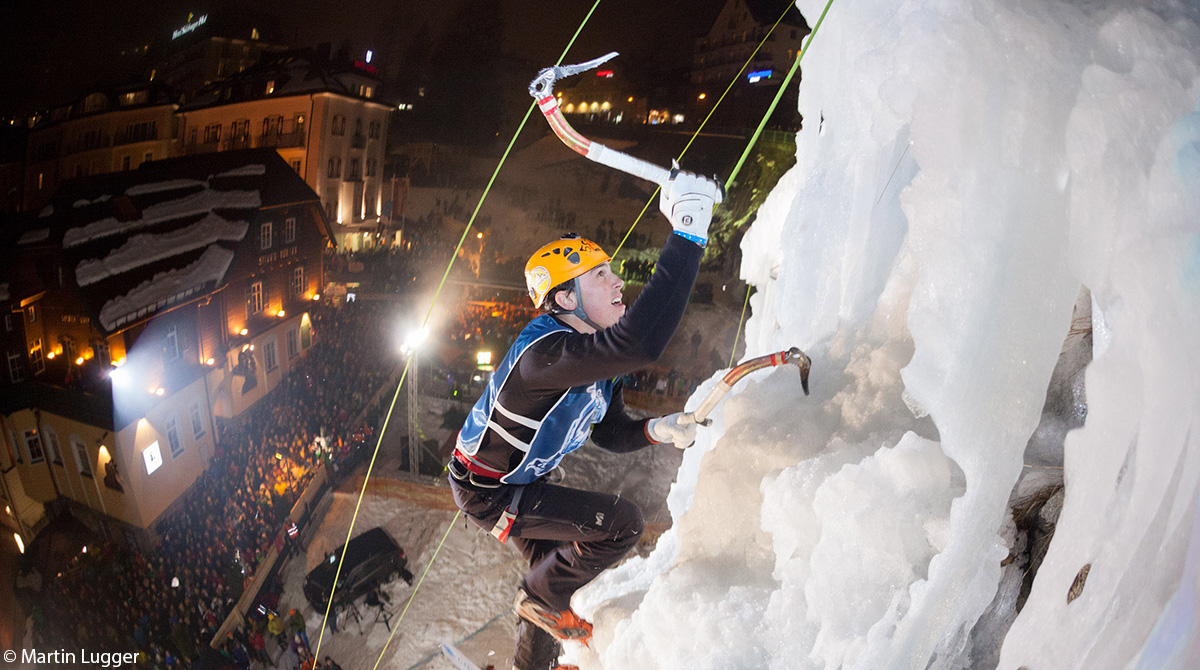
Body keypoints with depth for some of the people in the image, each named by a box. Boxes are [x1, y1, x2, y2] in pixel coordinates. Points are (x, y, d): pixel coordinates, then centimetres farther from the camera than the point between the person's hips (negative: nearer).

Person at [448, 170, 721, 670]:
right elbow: (640, 342, -54)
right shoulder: (544, 352, -36)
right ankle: (542, 600, 7)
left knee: (555, 570, 24)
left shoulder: (599, 359, -4)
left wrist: (656, 429, -17)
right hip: (487, 492, -9)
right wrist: (687, 235, -54)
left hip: (520, 483, 9)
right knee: (621, 523, -17)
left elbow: (611, 434, 5)